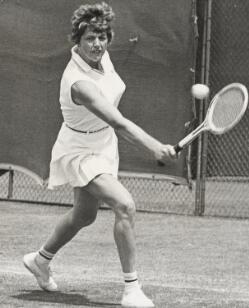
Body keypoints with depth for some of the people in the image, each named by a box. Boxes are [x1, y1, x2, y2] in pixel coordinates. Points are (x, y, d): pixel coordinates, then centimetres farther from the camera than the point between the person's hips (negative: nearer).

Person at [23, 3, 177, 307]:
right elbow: (118, 123, -46)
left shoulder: (101, 57, -10)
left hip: (103, 146, 9)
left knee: (83, 216, 25)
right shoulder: (79, 82, -36)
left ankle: (40, 259, 49)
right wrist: (153, 147, -56)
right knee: (124, 205, -26)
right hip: (80, 153, -9)